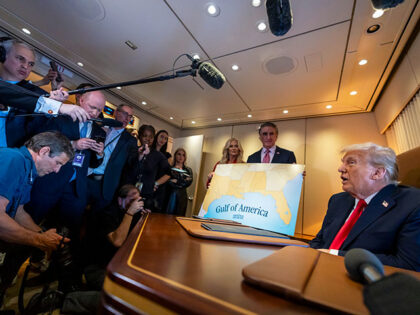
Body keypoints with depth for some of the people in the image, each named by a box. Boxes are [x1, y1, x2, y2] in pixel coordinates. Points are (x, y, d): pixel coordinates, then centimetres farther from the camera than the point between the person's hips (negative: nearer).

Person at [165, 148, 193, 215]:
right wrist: (180, 184, -12)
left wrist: (176, 181, -9)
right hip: (169, 196, -1)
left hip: (181, 198, 1)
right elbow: (167, 181, -7)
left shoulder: (188, 170, 11)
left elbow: (189, 182, -4)